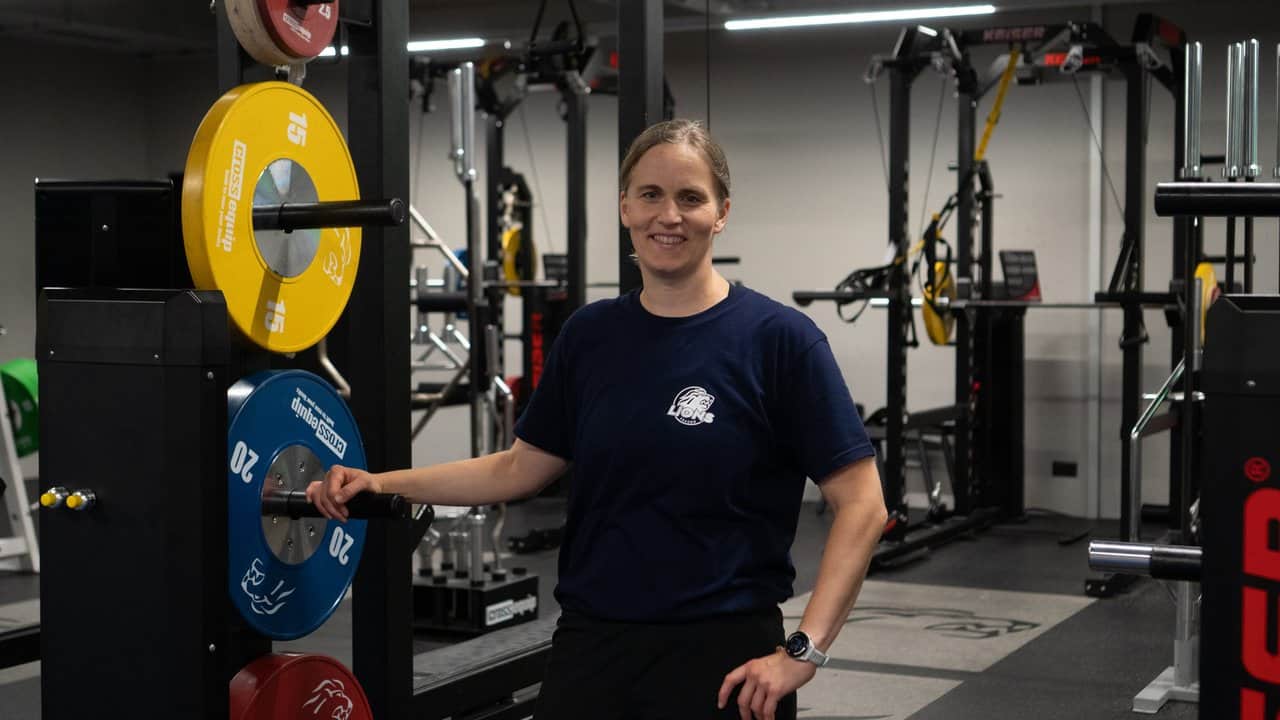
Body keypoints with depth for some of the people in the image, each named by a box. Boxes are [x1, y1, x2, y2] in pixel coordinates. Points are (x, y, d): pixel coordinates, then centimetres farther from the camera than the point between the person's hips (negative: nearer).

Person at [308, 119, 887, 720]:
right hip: (590, 645, 4)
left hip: (720, 653, -4)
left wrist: (802, 651, -17)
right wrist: (383, 483, 6)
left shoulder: (778, 338, -10)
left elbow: (860, 504, -11)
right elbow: (520, 467, 14)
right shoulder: (590, 335, 5)